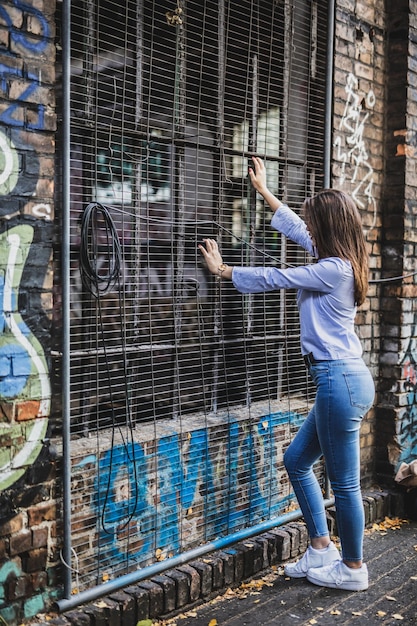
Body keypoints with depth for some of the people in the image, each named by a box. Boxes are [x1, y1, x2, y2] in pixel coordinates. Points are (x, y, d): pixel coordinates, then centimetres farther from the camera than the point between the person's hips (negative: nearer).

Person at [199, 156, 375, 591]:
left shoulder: (332, 269, -16)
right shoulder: (336, 261, 11)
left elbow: (273, 279, -9)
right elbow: (296, 229, 25)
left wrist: (222, 270, 6)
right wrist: (263, 190, 35)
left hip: (340, 380, -10)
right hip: (340, 379, 10)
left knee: (344, 481, 3)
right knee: (296, 460, 18)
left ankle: (353, 568, 20)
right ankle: (321, 550, 27)